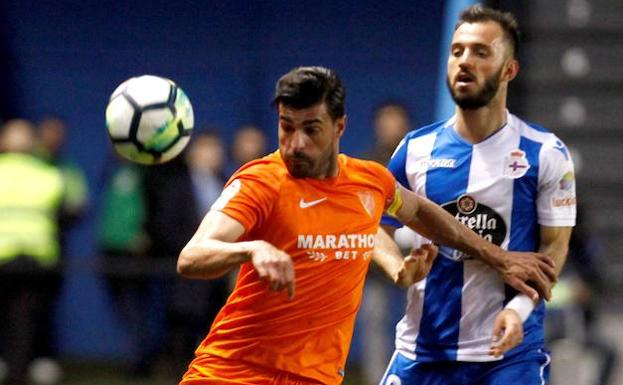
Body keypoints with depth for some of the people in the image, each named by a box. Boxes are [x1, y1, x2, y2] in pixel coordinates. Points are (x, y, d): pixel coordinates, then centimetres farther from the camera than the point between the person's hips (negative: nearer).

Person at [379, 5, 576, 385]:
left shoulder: (545, 153, -1)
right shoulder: (416, 149, 7)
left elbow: (555, 245, -2)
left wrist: (520, 306, -19)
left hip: (509, 350, -3)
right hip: (423, 348, 3)